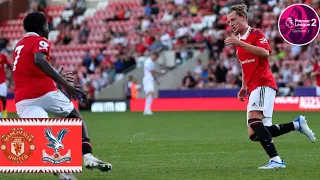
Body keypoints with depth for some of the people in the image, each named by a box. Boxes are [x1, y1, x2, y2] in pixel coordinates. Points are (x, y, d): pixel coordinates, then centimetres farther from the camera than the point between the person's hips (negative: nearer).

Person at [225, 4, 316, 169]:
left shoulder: (256, 34, -4)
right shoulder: (238, 40, 21)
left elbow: (265, 53, -23)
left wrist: (241, 43, -25)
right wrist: (244, 87, 22)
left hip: (263, 83, -9)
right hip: (253, 88, 9)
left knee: (254, 119, -32)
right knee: (254, 135, 1)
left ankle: (276, 160, -37)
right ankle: (297, 124, 14)